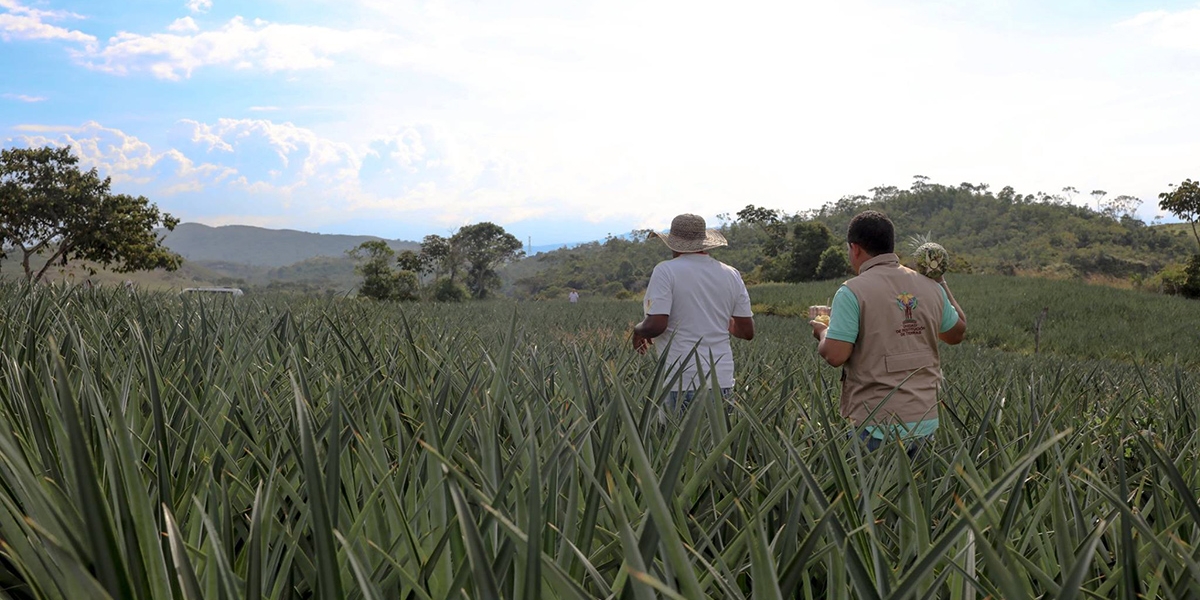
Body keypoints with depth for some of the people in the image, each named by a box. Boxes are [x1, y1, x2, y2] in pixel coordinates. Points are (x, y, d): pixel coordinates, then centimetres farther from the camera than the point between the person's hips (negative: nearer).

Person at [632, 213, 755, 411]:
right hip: (722, 380, 5)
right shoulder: (731, 275, 7)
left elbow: (656, 325, -15)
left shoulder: (666, 271, -7)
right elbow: (747, 332, 10)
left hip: (682, 382, -4)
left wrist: (638, 330, 6)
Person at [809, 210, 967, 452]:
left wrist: (823, 333, 5)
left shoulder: (852, 292, -13)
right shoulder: (930, 287, 4)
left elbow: (835, 356, -16)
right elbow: (957, 333, 19)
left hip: (878, 426, -6)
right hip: (926, 422, 6)